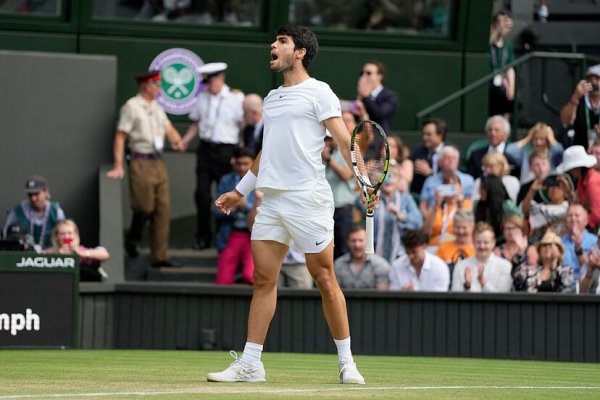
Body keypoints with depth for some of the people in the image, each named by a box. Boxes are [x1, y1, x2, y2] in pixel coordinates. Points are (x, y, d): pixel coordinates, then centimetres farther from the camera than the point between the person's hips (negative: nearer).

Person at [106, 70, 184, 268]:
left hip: (158, 162, 7)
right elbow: (120, 137, -10)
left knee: (163, 210, 4)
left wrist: (177, 141, -12)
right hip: (141, 162, -7)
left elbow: (168, 128, 11)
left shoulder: (157, 107, 16)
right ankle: (132, 240, 22)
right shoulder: (131, 107, -7)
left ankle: (160, 257, 7)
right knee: (144, 207, -6)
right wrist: (118, 166, -16)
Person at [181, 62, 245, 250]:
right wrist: (185, 141, 2)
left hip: (225, 151, -4)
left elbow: (245, 126, -8)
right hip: (205, 149, 4)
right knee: (202, 194, 2)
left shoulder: (236, 98, -6)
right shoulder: (202, 98, 8)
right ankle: (203, 237, 10)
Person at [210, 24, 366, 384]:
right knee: (263, 279, 2)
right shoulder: (272, 98, 20)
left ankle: (347, 361, 6)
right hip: (272, 200, 7)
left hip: (308, 199, -7)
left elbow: (344, 140, -10)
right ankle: (250, 364, 2)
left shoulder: (318, 92, -2)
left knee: (324, 279, -3)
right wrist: (240, 191, 31)